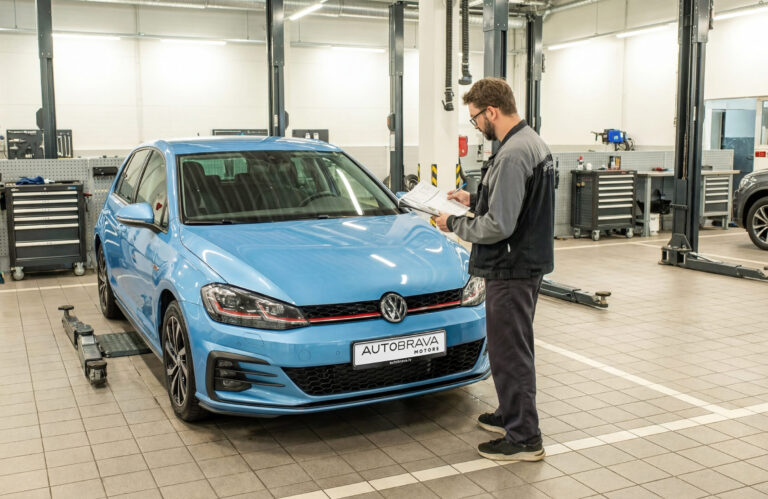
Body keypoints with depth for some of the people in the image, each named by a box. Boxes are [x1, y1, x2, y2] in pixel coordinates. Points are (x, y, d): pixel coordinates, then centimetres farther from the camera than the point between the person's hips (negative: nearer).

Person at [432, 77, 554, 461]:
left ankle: (523, 439, 9)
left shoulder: (512, 155, -23)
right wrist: (473, 199, 15)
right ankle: (511, 415, 37)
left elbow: (498, 226, -26)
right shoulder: (532, 142, 10)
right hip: (529, 261, 11)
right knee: (514, 348, 22)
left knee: (510, 352, -1)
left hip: (511, 270, -11)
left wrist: (454, 225, -12)